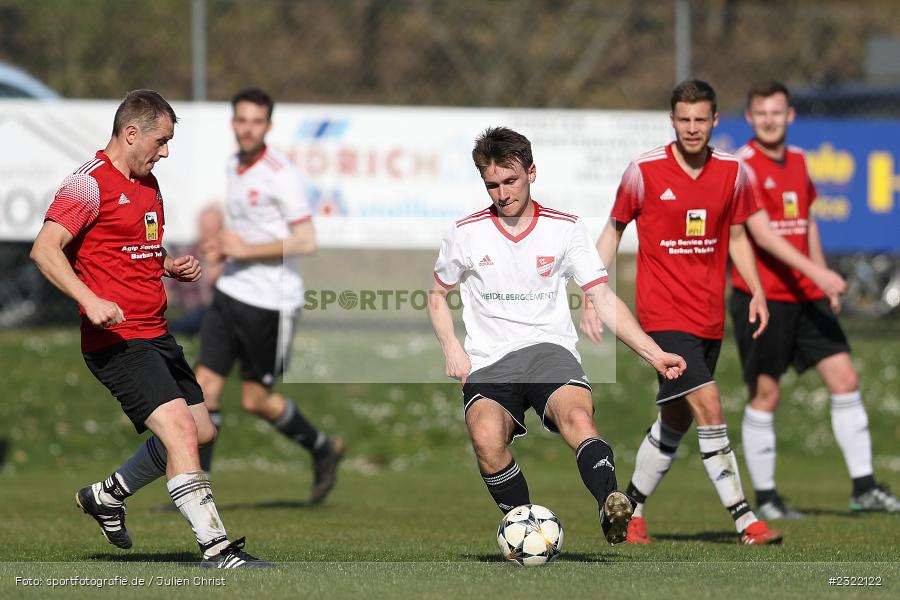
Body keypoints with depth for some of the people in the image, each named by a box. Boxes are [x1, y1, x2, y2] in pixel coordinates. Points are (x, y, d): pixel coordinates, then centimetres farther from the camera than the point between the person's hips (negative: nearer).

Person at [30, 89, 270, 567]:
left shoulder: (149, 184, 17)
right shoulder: (91, 182, -12)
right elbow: (44, 250, -21)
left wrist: (174, 267, 10)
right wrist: (90, 299, -33)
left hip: (156, 335, 10)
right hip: (117, 339, -10)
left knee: (201, 432, 15)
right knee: (180, 429, -20)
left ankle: (106, 495, 32)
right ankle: (216, 548, -19)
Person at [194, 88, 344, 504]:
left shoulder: (280, 173, -15)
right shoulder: (234, 166, 11)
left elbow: (306, 241, -19)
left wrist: (245, 249, -18)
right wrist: (225, 247, 6)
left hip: (271, 301, -7)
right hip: (230, 293, 7)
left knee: (256, 400, 2)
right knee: (206, 384, -2)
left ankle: (323, 450, 27)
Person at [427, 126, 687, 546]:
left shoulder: (566, 229, 9)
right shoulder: (465, 234, 9)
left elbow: (603, 299, 9)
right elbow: (437, 295, 24)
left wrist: (653, 354, -1)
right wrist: (451, 347, 5)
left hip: (549, 349, -1)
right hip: (488, 364, 1)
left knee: (577, 417, -35)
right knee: (487, 437, -33)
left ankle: (610, 507, -56)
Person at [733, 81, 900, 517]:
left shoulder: (797, 161, 13)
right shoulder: (744, 166, -10)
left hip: (806, 296, 6)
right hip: (762, 297, -6)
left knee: (844, 379, 0)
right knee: (765, 394, -2)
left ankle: (864, 489, 4)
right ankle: (765, 498, 9)